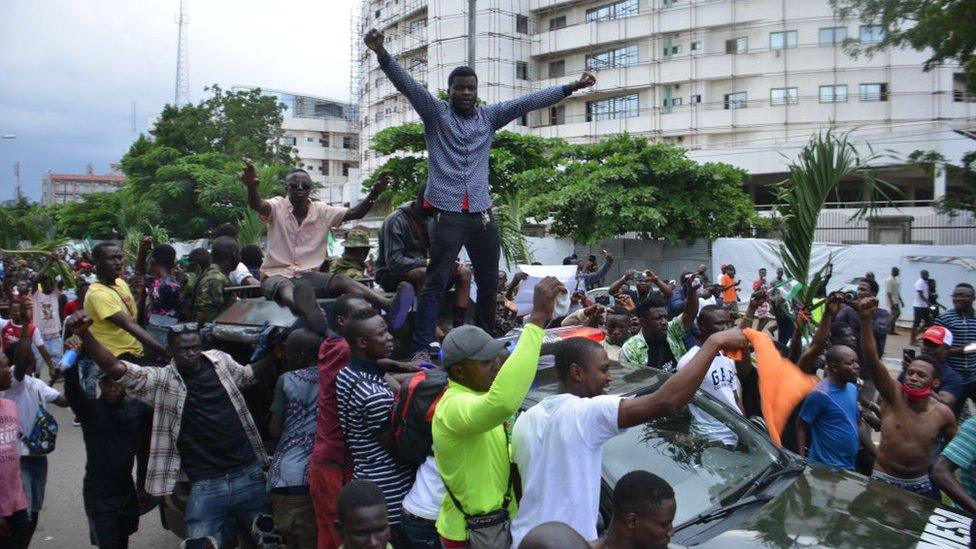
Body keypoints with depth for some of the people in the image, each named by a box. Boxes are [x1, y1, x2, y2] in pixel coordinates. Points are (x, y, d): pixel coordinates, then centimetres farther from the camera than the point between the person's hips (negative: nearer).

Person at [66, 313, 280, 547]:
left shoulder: (220, 360, 6)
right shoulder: (162, 381, -3)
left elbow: (248, 374, 26)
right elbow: (114, 368, -14)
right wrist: (84, 334, -28)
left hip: (250, 475, 2)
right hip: (205, 487, -2)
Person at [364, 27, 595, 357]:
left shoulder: (489, 116, 14)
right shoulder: (435, 113, 5)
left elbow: (528, 102, 13)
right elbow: (407, 84, -8)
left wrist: (571, 87, 12)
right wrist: (381, 53, -24)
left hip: (482, 214, 5)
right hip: (446, 213, -4)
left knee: (489, 283, 12)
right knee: (436, 282, -7)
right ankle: (422, 348, -7)